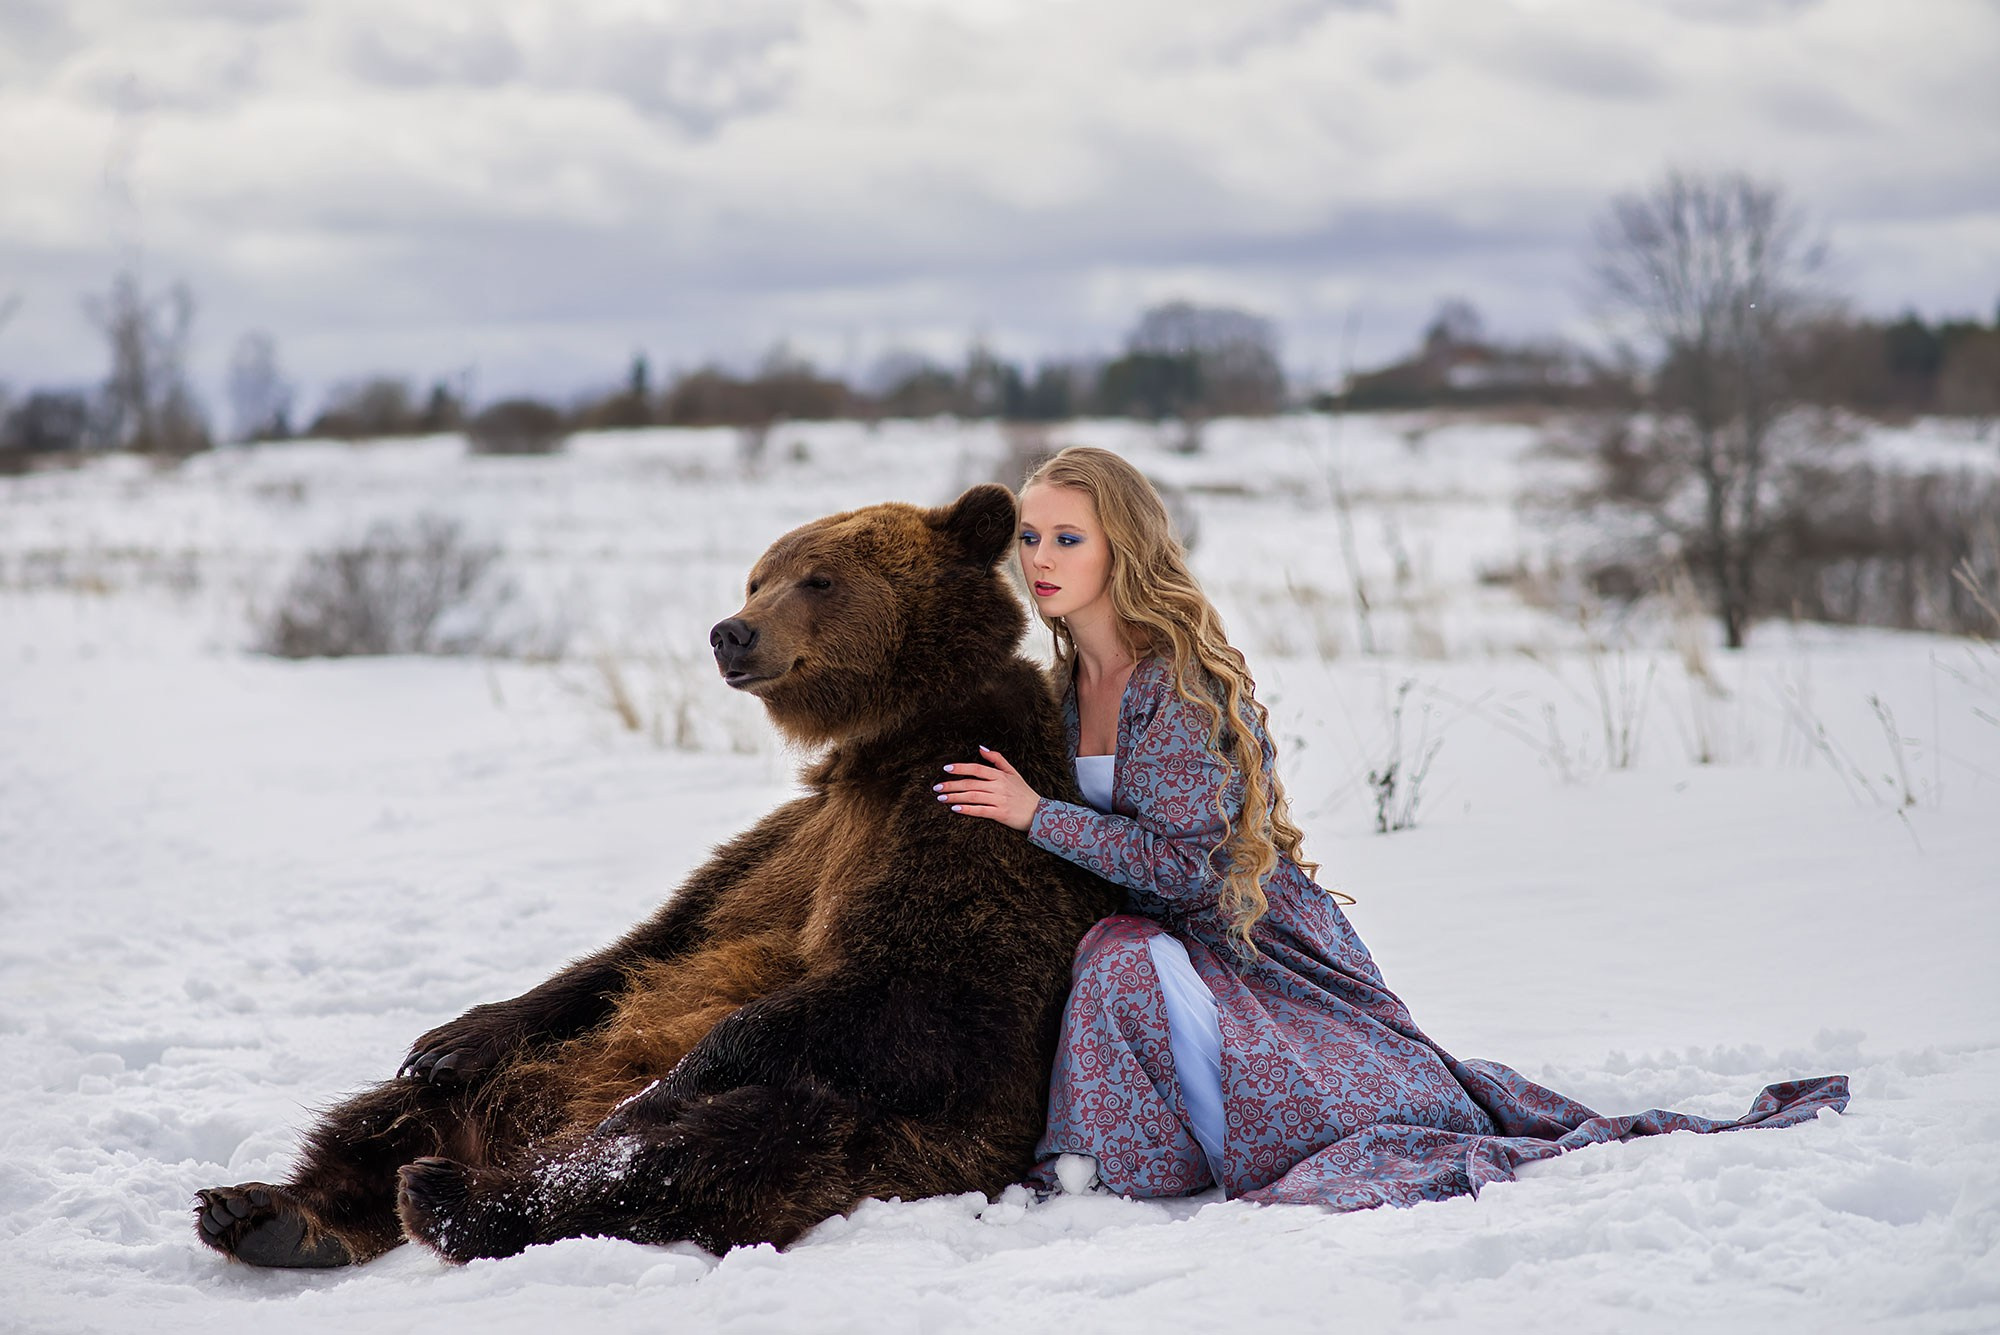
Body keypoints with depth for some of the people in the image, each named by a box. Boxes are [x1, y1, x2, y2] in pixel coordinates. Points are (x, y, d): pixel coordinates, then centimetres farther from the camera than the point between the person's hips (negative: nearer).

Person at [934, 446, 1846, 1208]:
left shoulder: (1180, 677, -17)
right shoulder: (1071, 684, 9)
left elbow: (1186, 861, -21)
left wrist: (1037, 817, -20)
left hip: (1252, 936, -7)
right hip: (1160, 937, 7)